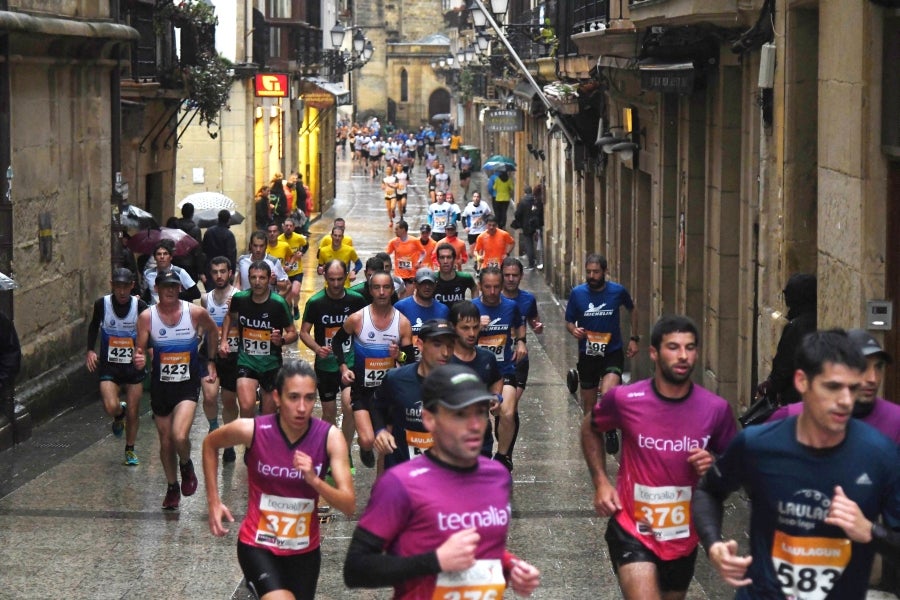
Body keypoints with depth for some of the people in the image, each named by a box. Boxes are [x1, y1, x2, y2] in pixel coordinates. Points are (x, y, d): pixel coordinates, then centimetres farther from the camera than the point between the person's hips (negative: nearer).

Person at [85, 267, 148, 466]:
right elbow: (93, 327, 10)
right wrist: (91, 350, -1)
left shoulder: (140, 306, -10)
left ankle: (130, 450, 30)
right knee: (111, 407, -20)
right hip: (109, 366, 0)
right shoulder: (102, 304, -8)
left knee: (133, 412, 7)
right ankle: (119, 415, 19)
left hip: (134, 366, 0)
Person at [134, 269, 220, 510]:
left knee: (180, 436, -22)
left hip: (187, 385, -2)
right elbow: (140, 350, -5)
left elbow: (213, 330, 13)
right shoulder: (147, 317, -7)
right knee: (166, 442, 11)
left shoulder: (196, 313, -8)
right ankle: (172, 487, 33)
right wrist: (139, 360, -28)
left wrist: (211, 360, 15)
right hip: (160, 386, 2)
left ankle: (186, 465, 12)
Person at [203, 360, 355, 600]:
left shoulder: (330, 437, -14)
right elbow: (210, 444, 6)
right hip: (258, 545, -3)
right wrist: (214, 501, 2)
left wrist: (315, 481, -33)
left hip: (305, 549, 3)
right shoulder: (252, 430, -16)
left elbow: (349, 506, -17)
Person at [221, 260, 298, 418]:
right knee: (246, 407, -22)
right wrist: (224, 340, 6)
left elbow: (293, 333, -6)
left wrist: (282, 340, -27)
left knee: (268, 415, 11)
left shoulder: (278, 304, -14)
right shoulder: (240, 299, -6)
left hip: (271, 364, -1)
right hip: (246, 362, 1)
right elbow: (230, 316, 18)